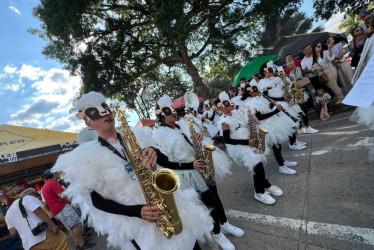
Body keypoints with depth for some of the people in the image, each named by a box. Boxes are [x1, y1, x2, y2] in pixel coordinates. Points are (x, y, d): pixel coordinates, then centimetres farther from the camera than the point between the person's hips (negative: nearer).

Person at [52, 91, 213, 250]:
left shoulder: (136, 137, 1)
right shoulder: (90, 157, -6)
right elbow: (97, 201, -6)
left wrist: (154, 152, -21)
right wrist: (137, 211, -18)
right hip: (137, 223, -2)